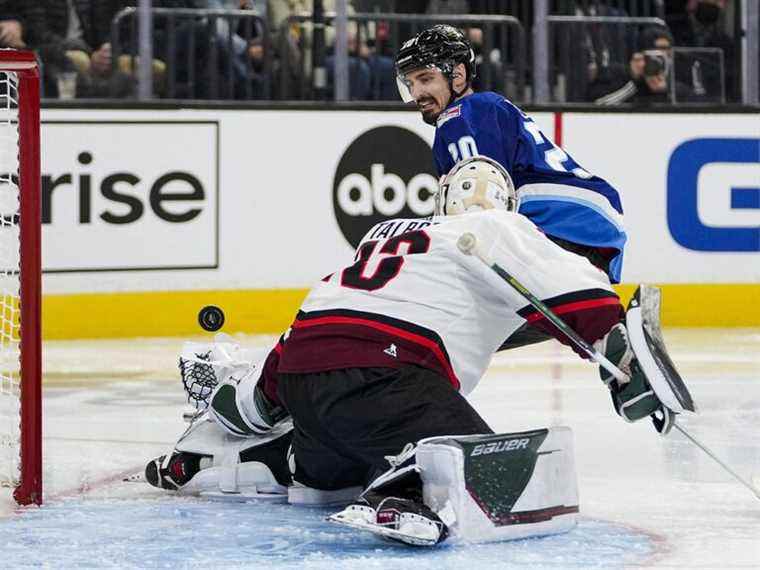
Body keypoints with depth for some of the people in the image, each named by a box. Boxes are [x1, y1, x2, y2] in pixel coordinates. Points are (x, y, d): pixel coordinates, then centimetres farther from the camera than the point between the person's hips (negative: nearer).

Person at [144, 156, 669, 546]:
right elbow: (570, 289, -6)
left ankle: (191, 461, 34)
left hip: (300, 372, 9)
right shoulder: (497, 230, 12)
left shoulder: (388, 235, 33)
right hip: (377, 372, -9)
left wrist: (244, 395, 43)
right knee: (502, 477, -17)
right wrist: (623, 353, -11)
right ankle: (402, 496, -42)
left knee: (326, 467, 38)